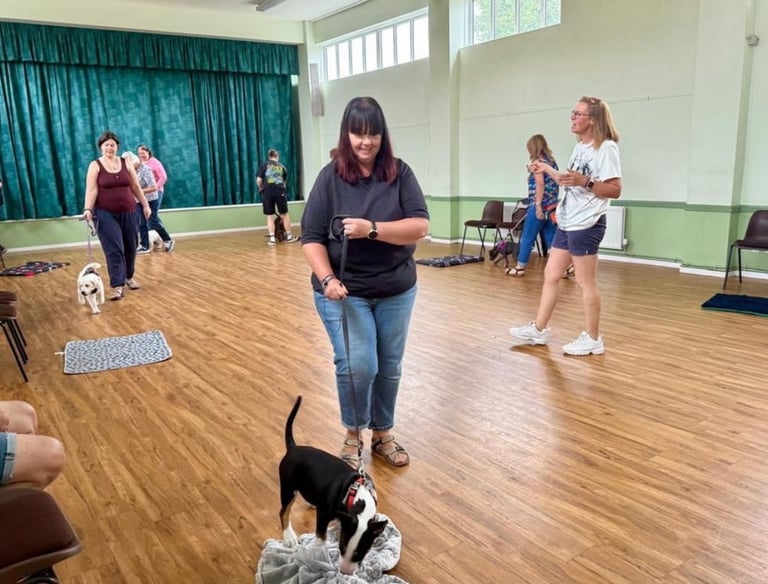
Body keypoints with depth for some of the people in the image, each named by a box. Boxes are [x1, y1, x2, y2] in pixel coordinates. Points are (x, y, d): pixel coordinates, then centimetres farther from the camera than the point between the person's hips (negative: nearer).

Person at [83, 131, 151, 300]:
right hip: (106, 214, -3)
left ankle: (129, 277, 31)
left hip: (128, 212, 4)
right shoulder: (95, 166, -2)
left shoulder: (126, 163, 7)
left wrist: (145, 205, 9)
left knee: (130, 247, 11)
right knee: (113, 249, -9)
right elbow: (91, 190, -10)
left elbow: (136, 187, 10)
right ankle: (117, 286, -10)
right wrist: (88, 209, -22)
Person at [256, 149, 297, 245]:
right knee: (284, 214, 11)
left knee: (270, 216, 4)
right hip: (280, 191, 1)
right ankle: (289, 236, 20)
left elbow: (259, 180, 0)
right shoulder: (282, 167, 17)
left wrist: (261, 188, 18)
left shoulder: (264, 165, 9)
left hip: (267, 192, -1)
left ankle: (272, 238, 1)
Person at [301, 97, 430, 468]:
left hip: (396, 290, 3)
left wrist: (372, 229, -25)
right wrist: (328, 279, -23)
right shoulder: (331, 177, -6)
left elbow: (420, 226, -12)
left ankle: (382, 434, 33)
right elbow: (311, 237, -7)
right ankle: (352, 434, 16)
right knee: (358, 365, -11)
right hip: (345, 291, -2)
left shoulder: (400, 173, -3)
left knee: (389, 368, 12)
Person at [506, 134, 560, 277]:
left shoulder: (538, 161, -7)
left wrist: (538, 205, -21)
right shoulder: (552, 161, 16)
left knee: (527, 238, 3)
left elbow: (540, 184, -17)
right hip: (552, 206, 8)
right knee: (552, 239, 8)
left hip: (540, 206, -8)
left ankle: (520, 267, 11)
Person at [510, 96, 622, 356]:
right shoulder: (580, 147, 14)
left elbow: (615, 190, -18)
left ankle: (592, 339, 12)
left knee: (585, 282, -1)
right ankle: (538, 329, 22)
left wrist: (585, 181, -30)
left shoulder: (606, 148, -13)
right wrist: (547, 169, 20)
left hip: (587, 225, -9)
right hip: (567, 223, 9)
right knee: (551, 275, 12)